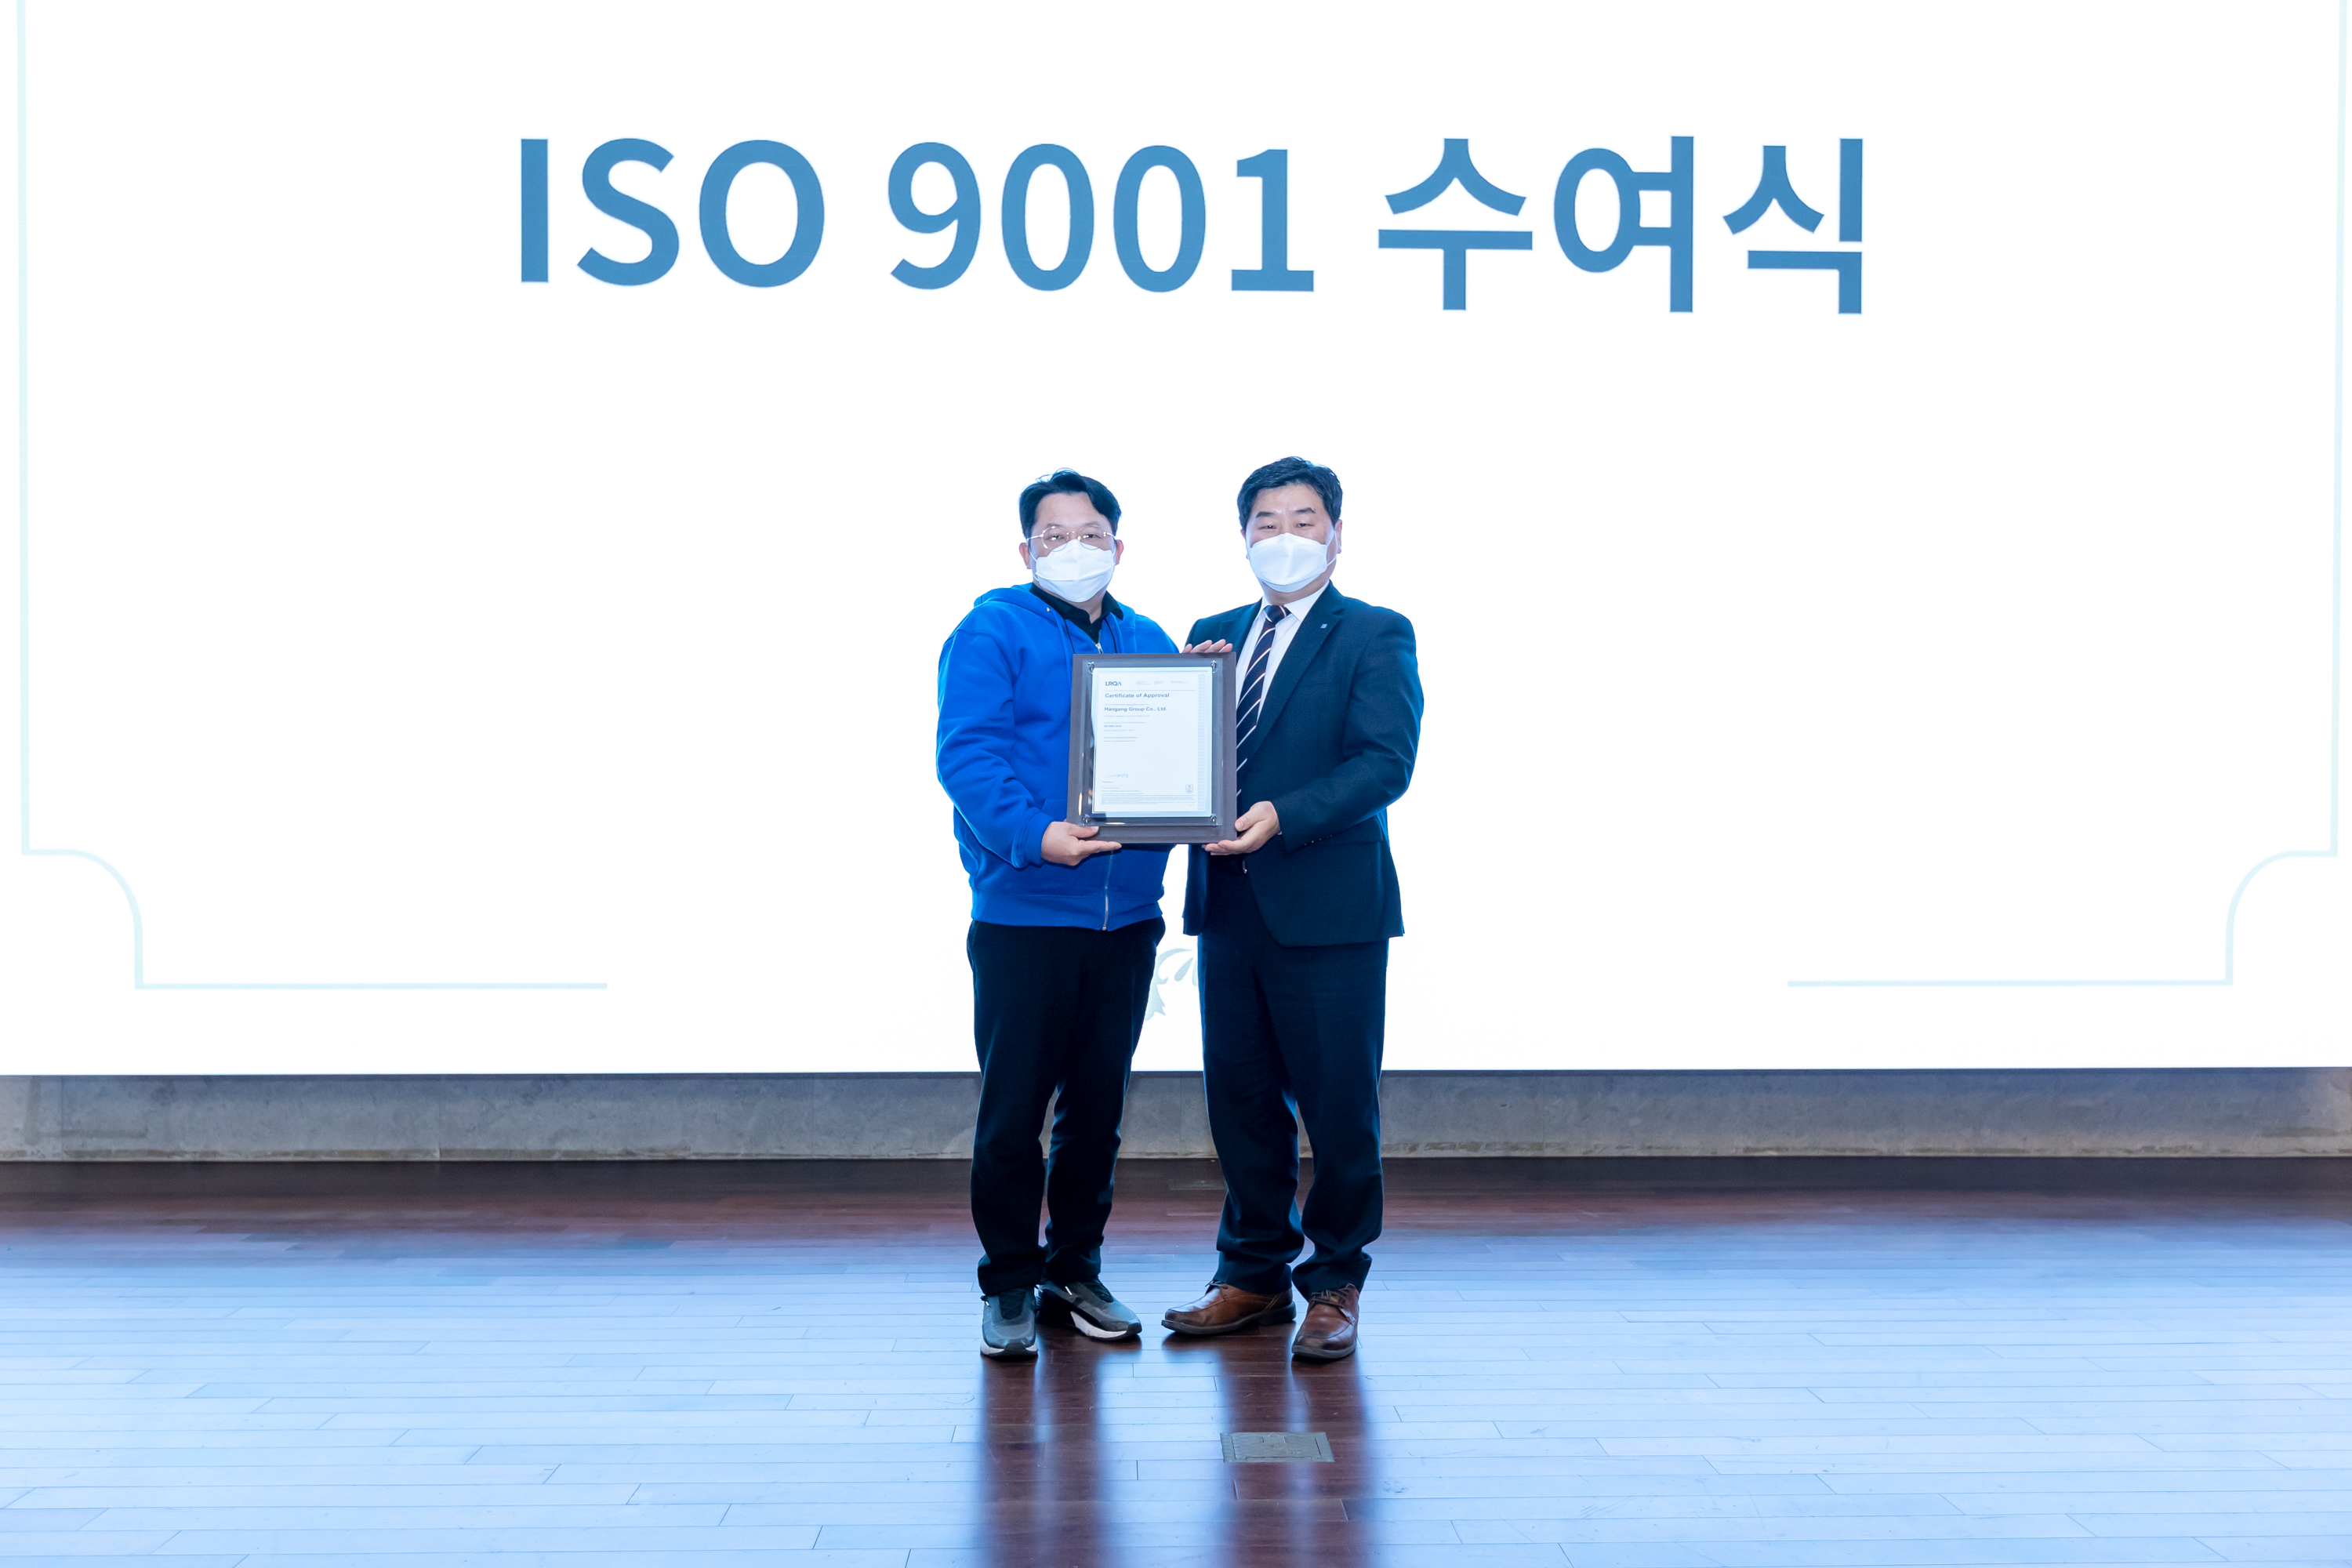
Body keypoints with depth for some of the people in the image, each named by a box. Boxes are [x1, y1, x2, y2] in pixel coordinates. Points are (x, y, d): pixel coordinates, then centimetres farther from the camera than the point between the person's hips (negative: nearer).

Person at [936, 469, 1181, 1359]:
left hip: (1125, 917, 5)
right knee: (1013, 1109, -2)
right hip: (1025, 914, -5)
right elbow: (966, 754, -14)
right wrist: (1034, 835, -29)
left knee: (1096, 1108, 12)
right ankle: (1009, 1288, 9)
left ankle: (1075, 1275, 23)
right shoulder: (992, 632, -3)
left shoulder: (1147, 643, 15)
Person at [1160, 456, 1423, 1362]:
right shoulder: (1213, 636, 16)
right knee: (1241, 1100, 11)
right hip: (1230, 904, 5)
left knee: (1338, 1107, 2)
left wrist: (1284, 816, -26)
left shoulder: (1375, 636, -2)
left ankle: (1334, 1286, 14)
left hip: (1328, 908, -5)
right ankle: (1254, 1275, 23)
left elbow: (1386, 762, -14)